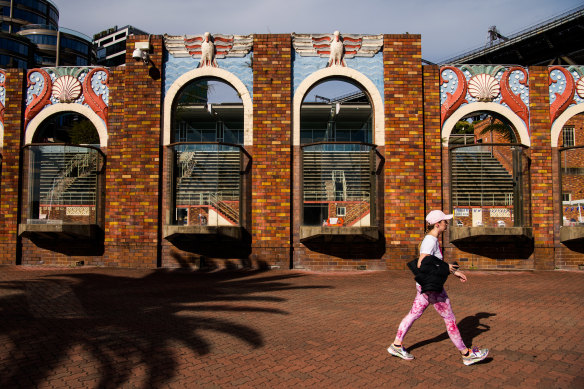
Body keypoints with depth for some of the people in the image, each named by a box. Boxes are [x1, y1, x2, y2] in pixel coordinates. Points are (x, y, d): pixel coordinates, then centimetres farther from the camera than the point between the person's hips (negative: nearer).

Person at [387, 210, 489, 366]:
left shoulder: (433, 239, 11)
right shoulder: (430, 241, -20)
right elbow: (421, 264, -27)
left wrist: (455, 272, 19)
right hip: (431, 286, -10)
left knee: (414, 313, 14)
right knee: (450, 318, 2)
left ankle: (396, 345, 21)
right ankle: (466, 354, 15)